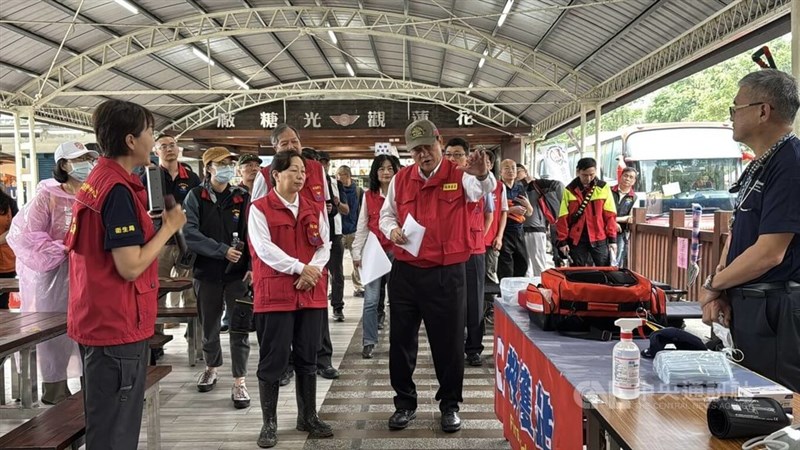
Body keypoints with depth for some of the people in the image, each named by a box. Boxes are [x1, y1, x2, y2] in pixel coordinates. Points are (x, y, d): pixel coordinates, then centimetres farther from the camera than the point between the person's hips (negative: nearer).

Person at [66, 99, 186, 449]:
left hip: (97, 320, 10)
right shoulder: (119, 190, -20)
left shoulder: (96, 181, 11)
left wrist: (155, 223, 11)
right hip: (117, 325, -10)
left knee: (104, 422, 21)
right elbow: (130, 267, -23)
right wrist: (169, 227, -13)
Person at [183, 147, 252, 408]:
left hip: (238, 273, 0)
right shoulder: (195, 197, 0)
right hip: (207, 272, 0)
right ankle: (211, 367, 38)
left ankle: (239, 383, 7)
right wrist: (223, 250, -17)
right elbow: (191, 235, -10)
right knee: (209, 326, 15)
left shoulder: (242, 198, 4)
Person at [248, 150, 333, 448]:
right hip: (274, 293, -4)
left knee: (307, 357, 11)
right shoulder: (260, 208, -3)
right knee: (273, 359, 1)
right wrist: (299, 267, -18)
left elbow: (324, 245, 6)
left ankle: (308, 417, 23)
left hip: (311, 292, 5)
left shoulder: (314, 209, 12)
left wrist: (312, 271, -13)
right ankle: (269, 423, 12)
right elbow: (264, 248, -13)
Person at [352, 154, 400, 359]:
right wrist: (356, 253, 3)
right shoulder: (368, 196, 7)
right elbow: (362, 226, 8)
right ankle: (368, 342, 9)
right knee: (370, 300, -1)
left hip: (397, 251, -1)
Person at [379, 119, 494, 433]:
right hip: (405, 272, 3)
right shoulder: (400, 179, 6)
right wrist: (392, 230, -7)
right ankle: (405, 402, 27)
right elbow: (386, 214, 16)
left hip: (447, 274, -3)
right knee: (401, 339, 10)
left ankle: (450, 404, 26)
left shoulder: (460, 175, -4)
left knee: (449, 342, 7)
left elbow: (483, 190, -25)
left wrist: (482, 174, -48)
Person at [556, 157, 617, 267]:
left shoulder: (603, 188, 1)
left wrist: (612, 239, -3)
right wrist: (563, 241, -3)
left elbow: (610, 215, 1)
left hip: (599, 238, 0)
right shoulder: (569, 190, 0)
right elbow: (563, 218, 0)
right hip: (576, 239, 0)